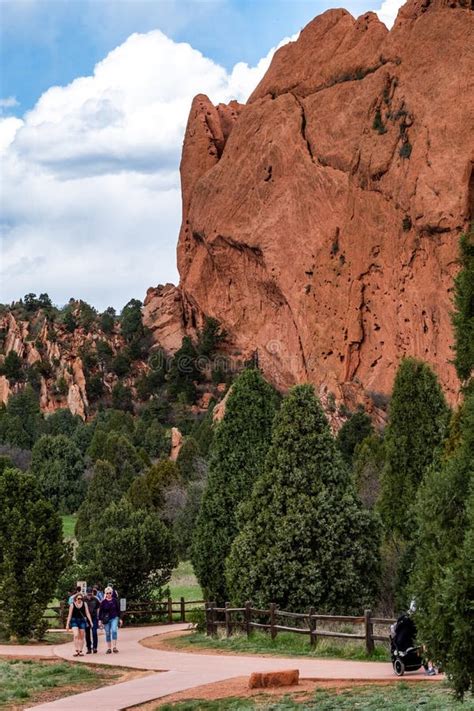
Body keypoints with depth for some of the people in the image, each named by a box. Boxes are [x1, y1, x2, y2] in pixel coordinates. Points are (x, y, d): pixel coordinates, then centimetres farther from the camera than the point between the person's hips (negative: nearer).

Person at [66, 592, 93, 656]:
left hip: (82, 621, 2)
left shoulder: (84, 604, 2)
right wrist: (67, 624, -1)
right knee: (76, 635, -17)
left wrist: (90, 622, -6)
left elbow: (87, 613, 2)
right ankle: (76, 651, -16)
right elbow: (70, 615, 0)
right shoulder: (72, 605, -2)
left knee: (81, 637, 4)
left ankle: (80, 651, 11)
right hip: (74, 621, -2)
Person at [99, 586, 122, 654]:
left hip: (114, 618, -1)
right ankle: (109, 648, 11)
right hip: (106, 619, 1)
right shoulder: (103, 602, 0)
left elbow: (118, 610, 9)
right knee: (107, 633, 4)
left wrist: (120, 619, 9)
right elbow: (100, 611, 4)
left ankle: (114, 647, -20)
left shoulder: (115, 600, 2)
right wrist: (100, 620, 0)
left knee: (114, 631, -20)